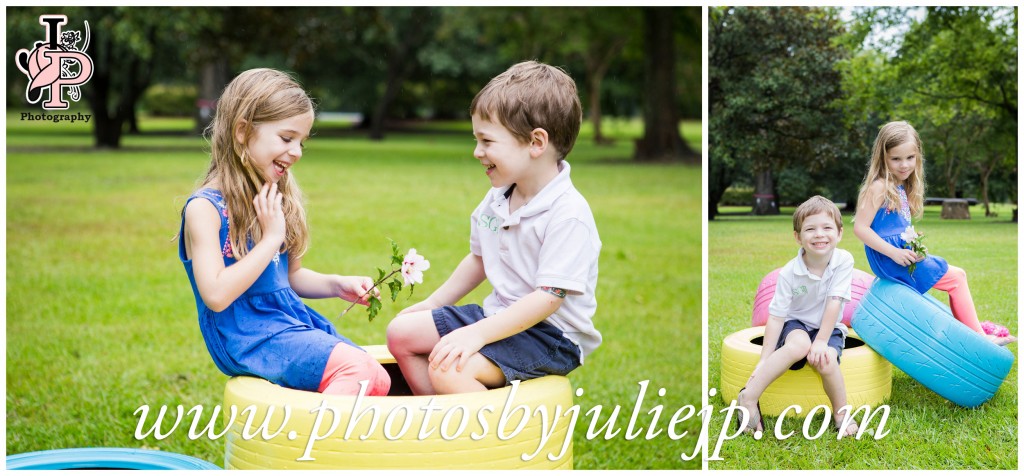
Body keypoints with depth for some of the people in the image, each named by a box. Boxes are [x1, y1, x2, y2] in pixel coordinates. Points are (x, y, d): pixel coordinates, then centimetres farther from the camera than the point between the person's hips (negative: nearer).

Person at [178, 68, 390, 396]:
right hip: (248, 339, -8)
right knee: (360, 371, -24)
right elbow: (216, 295, -20)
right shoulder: (205, 208, -10)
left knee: (378, 381, -9)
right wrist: (271, 239, -17)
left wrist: (337, 285, 5)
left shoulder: (277, 201, 14)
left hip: (295, 324, 8)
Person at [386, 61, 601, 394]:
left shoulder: (568, 214, -23)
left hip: (550, 335, -9)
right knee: (401, 332, 7)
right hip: (500, 315, 9)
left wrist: (478, 334, -29)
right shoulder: (497, 199, 4)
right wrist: (433, 303, 24)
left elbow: (548, 297, -27)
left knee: (448, 369, -29)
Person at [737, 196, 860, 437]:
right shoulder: (789, 272, -18)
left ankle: (841, 412, -7)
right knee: (800, 344, -36)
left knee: (825, 360, -32)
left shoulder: (844, 261, -17)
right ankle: (748, 398, -30)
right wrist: (764, 360, -20)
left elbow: (834, 303, -18)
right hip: (795, 325, -1)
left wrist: (821, 341, -23)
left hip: (828, 328, 1)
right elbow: (776, 316, -17)